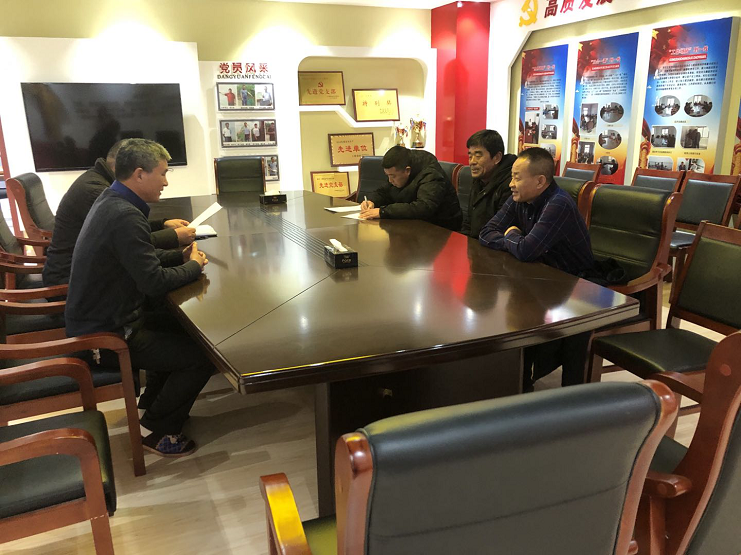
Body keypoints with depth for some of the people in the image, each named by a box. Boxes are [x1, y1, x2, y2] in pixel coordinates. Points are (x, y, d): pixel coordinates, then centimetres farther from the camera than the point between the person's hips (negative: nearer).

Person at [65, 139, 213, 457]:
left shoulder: (110, 202, 6)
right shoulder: (125, 216, -27)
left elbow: (141, 259, 16)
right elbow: (154, 282, -28)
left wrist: (181, 256, 1)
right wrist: (194, 266, -10)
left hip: (97, 321, 10)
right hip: (104, 337, -10)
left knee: (182, 327, 22)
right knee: (202, 355, -11)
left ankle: (152, 403, 32)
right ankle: (157, 430, 8)